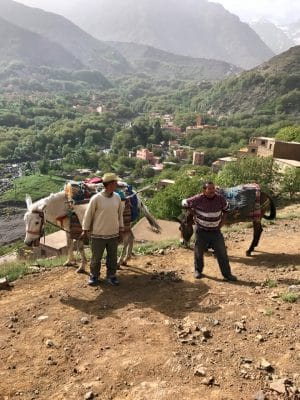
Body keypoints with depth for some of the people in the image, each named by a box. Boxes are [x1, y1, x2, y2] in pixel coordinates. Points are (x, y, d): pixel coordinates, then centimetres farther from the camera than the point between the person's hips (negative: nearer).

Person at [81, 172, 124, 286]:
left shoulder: (117, 197, -1)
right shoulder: (96, 198, -15)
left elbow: (120, 214, 9)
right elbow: (88, 214, -7)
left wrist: (121, 229, 10)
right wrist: (85, 230, -1)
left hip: (113, 234, 4)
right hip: (98, 235, -4)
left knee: (112, 257, 13)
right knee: (96, 257, 11)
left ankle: (111, 275, 31)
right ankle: (94, 276, 30)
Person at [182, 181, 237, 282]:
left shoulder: (220, 199, -8)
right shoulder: (198, 199, -17)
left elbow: (225, 210, 11)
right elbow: (184, 203, -3)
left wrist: (221, 223, 3)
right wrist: (194, 215, 0)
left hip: (215, 231, 2)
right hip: (201, 231, -2)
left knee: (222, 253, 1)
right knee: (199, 252, 11)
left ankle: (227, 274, 11)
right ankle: (198, 270, 32)